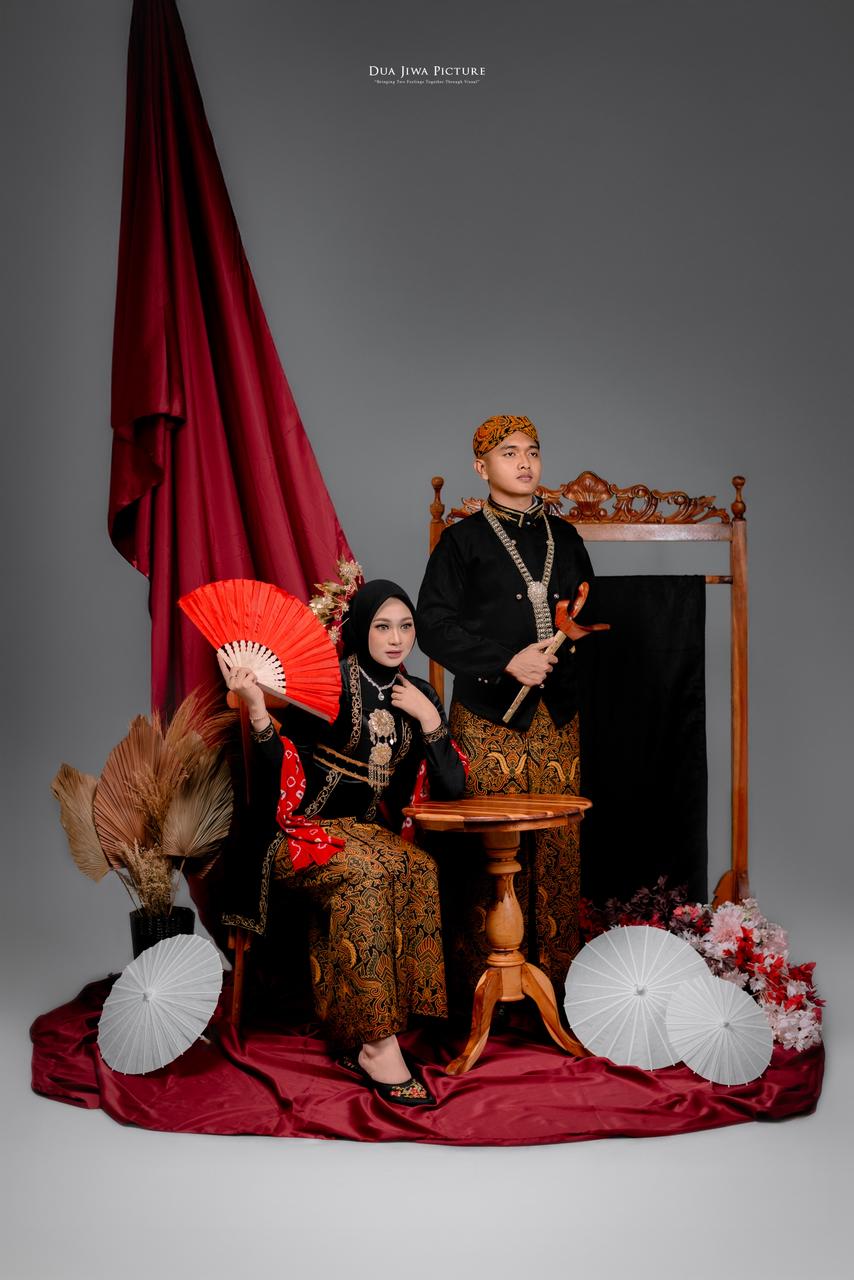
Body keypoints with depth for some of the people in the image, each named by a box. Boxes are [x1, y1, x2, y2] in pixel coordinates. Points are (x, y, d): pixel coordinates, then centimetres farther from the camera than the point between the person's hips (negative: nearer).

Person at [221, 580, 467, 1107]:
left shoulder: (420, 695, 11)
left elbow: (452, 787, 7)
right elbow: (279, 772, -9)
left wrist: (430, 719, -5)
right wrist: (257, 708, -24)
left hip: (375, 835, 4)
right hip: (307, 830, -4)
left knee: (421, 869, -29)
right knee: (366, 870, -35)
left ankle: (359, 1038, -23)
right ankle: (377, 1041, -29)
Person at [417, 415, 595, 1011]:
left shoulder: (563, 537, 16)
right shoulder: (463, 540, 2)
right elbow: (434, 625, -5)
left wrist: (572, 637, 0)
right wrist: (507, 661, -13)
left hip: (557, 715, 4)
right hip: (490, 715, -4)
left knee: (557, 844, 3)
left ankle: (553, 973, 14)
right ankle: (484, 980, 6)